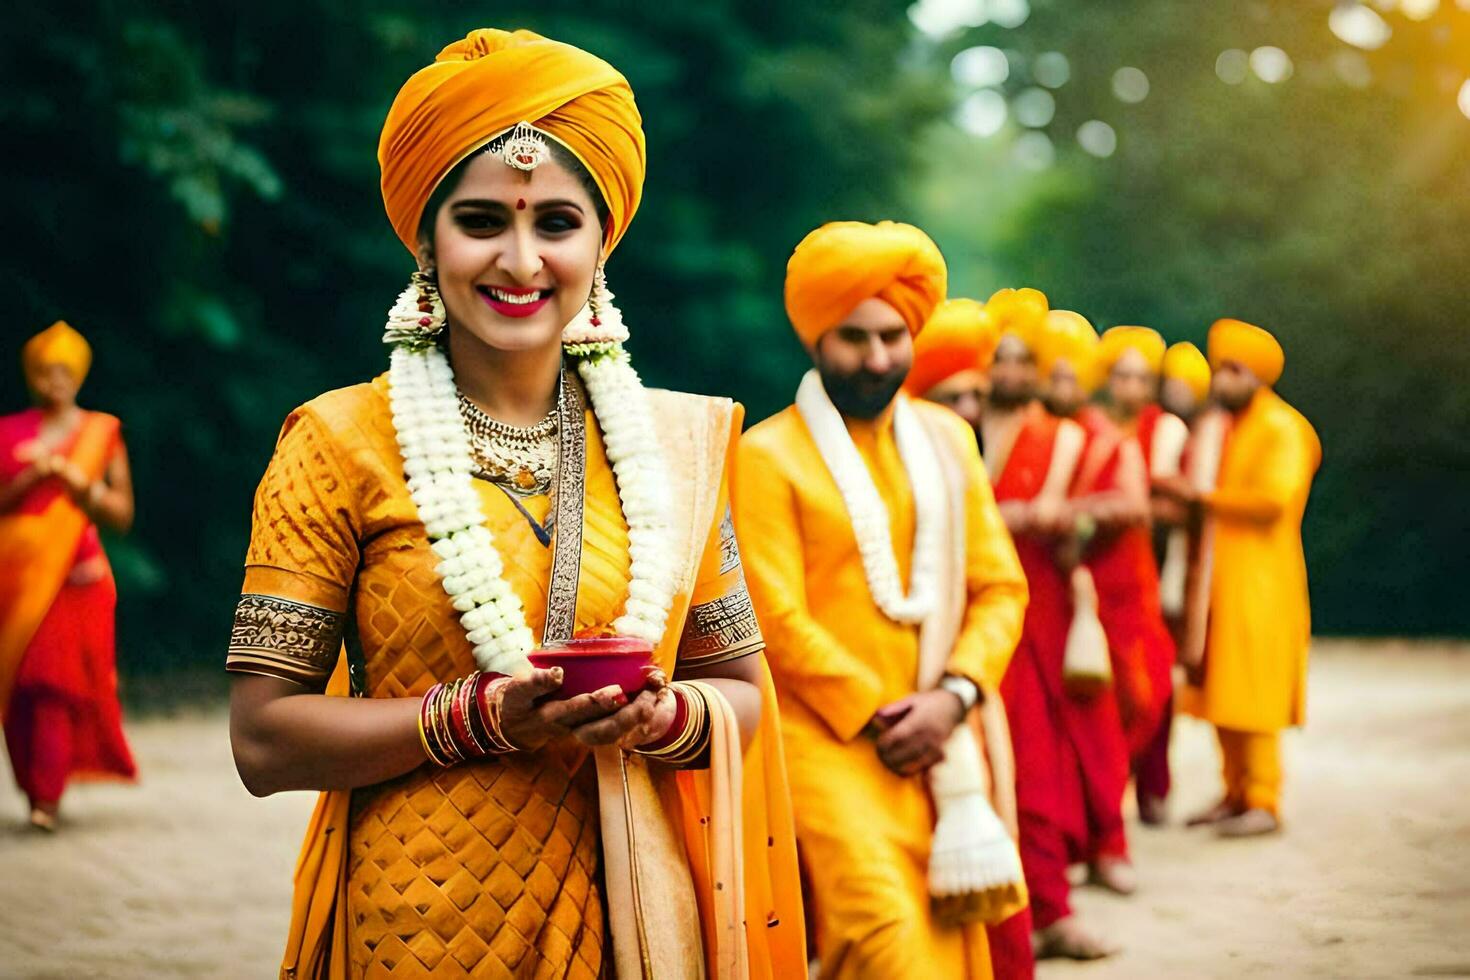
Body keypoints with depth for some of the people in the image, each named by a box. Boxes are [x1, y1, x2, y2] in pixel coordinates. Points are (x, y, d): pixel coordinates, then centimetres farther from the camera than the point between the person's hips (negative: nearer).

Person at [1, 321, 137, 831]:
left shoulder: (102, 433, 8)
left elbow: (123, 513, 6)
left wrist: (79, 481, -9)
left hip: (75, 577, -2)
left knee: (57, 683, -11)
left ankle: (46, 795, -12)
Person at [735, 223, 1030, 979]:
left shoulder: (946, 439, 13)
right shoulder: (768, 454, -3)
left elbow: (1000, 586, 9)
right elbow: (777, 617, -9)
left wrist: (953, 696, -7)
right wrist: (877, 715, -10)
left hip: (941, 743, 5)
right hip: (827, 740, -5)